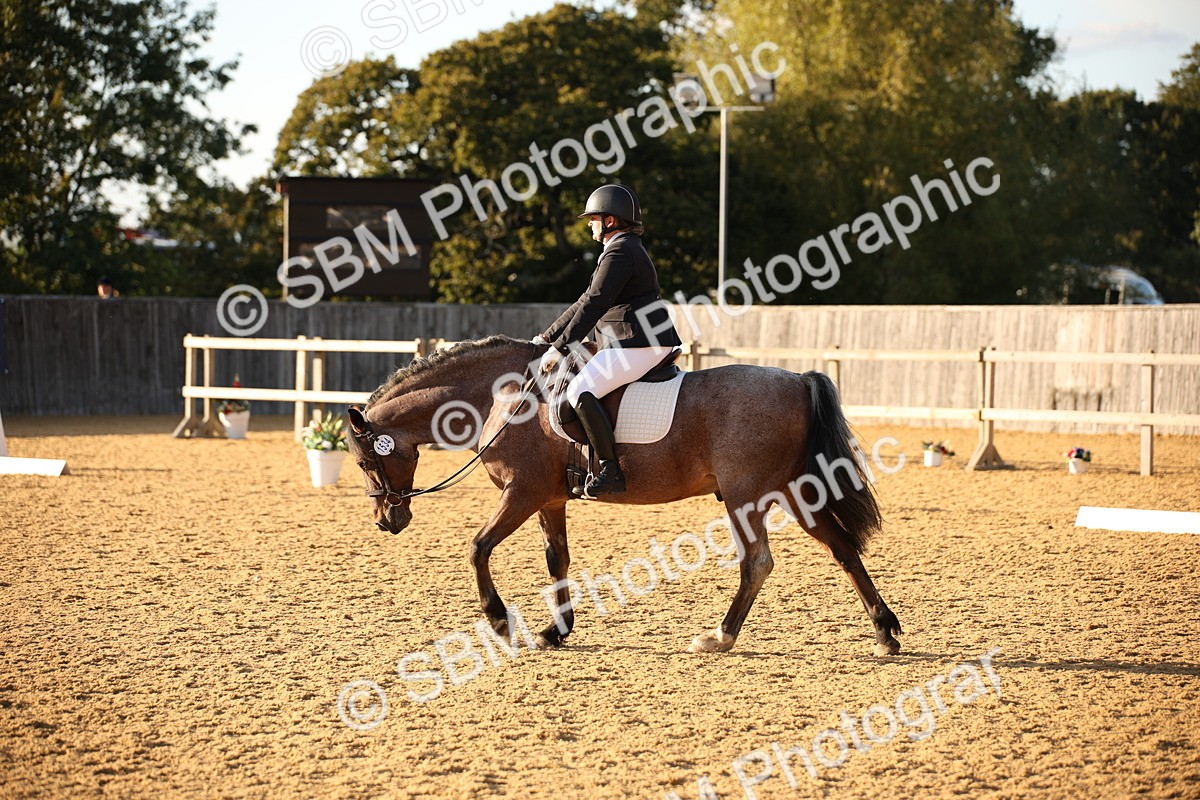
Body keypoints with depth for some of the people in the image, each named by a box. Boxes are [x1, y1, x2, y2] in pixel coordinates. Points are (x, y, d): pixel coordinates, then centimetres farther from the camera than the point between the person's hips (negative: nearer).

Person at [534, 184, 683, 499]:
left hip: (639, 344, -12)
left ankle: (610, 471, -26)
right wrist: (548, 336, 21)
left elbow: (594, 305, -19)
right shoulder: (623, 249, 22)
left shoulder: (620, 253, -12)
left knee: (580, 391, -23)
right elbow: (587, 301, 24)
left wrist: (559, 347, -17)